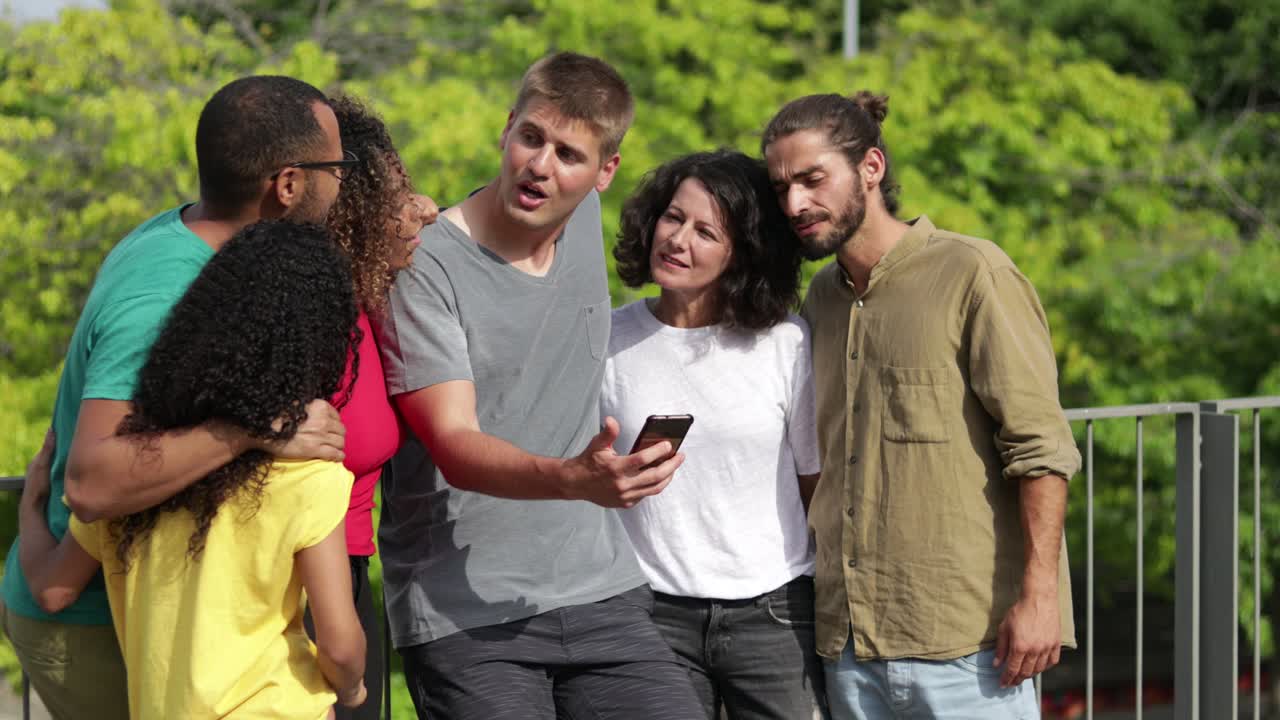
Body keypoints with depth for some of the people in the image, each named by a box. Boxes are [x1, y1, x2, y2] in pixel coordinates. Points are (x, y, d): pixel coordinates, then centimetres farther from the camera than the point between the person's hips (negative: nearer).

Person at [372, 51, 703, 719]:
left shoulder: (586, 218, 7)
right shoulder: (424, 268, -11)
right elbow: (454, 447, -20)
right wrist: (573, 480, -37)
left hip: (601, 593, 5)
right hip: (466, 615, -5)